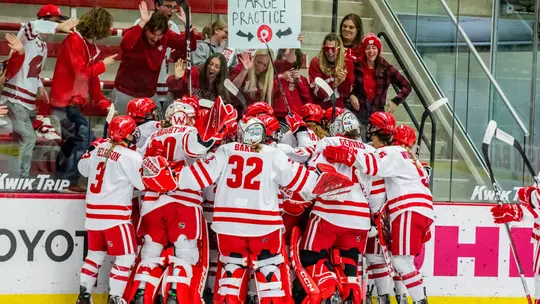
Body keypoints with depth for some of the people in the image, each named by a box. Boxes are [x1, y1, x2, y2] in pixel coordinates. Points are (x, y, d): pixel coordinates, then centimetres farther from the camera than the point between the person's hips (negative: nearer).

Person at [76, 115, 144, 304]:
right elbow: (144, 184, -8)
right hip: (115, 214, -7)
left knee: (96, 253, 20)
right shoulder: (130, 156, -15)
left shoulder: (99, 148, 4)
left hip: (93, 212, 7)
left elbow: (83, 168, 20)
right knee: (125, 257, 1)